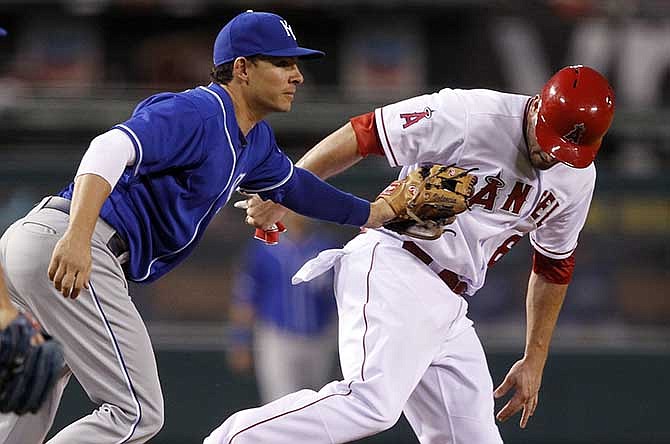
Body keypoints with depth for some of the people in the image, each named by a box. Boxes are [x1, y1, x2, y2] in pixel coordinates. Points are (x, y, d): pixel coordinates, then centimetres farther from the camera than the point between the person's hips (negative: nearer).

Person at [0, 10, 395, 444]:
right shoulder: (196, 112, -12)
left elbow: (292, 184, 40)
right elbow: (111, 149, -28)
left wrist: (372, 213, 38)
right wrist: (77, 238, -41)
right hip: (67, 246, -11)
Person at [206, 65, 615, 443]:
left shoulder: (577, 177, 9)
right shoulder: (471, 115, -14)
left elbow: (554, 267, 22)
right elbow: (360, 135, -10)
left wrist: (535, 360, 20)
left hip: (449, 307, 8)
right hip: (392, 270, -8)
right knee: (374, 402, -29)